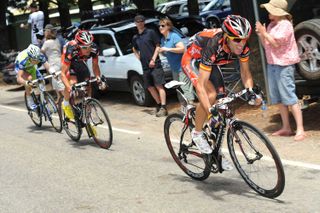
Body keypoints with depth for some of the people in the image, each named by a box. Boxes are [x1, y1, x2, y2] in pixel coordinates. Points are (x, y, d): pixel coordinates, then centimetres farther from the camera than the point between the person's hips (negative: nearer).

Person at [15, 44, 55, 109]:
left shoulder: (40, 56, -34)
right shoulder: (23, 60, -43)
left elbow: (48, 67, -32)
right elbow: (18, 78, -46)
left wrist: (53, 73, -53)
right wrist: (26, 83, -65)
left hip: (31, 67, 4)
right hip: (19, 68, -4)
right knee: (29, 78, -33)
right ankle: (29, 100, -17)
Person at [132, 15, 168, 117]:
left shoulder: (150, 32, -1)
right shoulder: (135, 37, 14)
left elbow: (158, 46, -3)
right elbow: (134, 49, 31)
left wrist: (153, 60, -11)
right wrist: (139, 58, 14)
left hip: (155, 64, -6)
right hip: (145, 66, 6)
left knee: (159, 86, -9)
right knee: (150, 87, 8)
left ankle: (163, 108, -10)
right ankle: (159, 105, 20)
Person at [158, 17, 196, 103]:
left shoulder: (174, 36, -13)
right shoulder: (163, 39, 11)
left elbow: (182, 48, -21)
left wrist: (168, 49, -23)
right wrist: (161, 51, 0)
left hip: (182, 66, -9)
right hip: (174, 68, 9)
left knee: (185, 87, -15)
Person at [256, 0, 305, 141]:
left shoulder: (285, 25, -11)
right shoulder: (271, 25, 15)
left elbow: (276, 43, -19)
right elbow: (266, 45, 15)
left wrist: (264, 33, -12)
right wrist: (260, 34, 1)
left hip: (284, 65, -9)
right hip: (272, 64, 9)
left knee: (289, 97, -12)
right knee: (278, 98, 11)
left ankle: (300, 129, -11)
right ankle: (286, 128, 18)